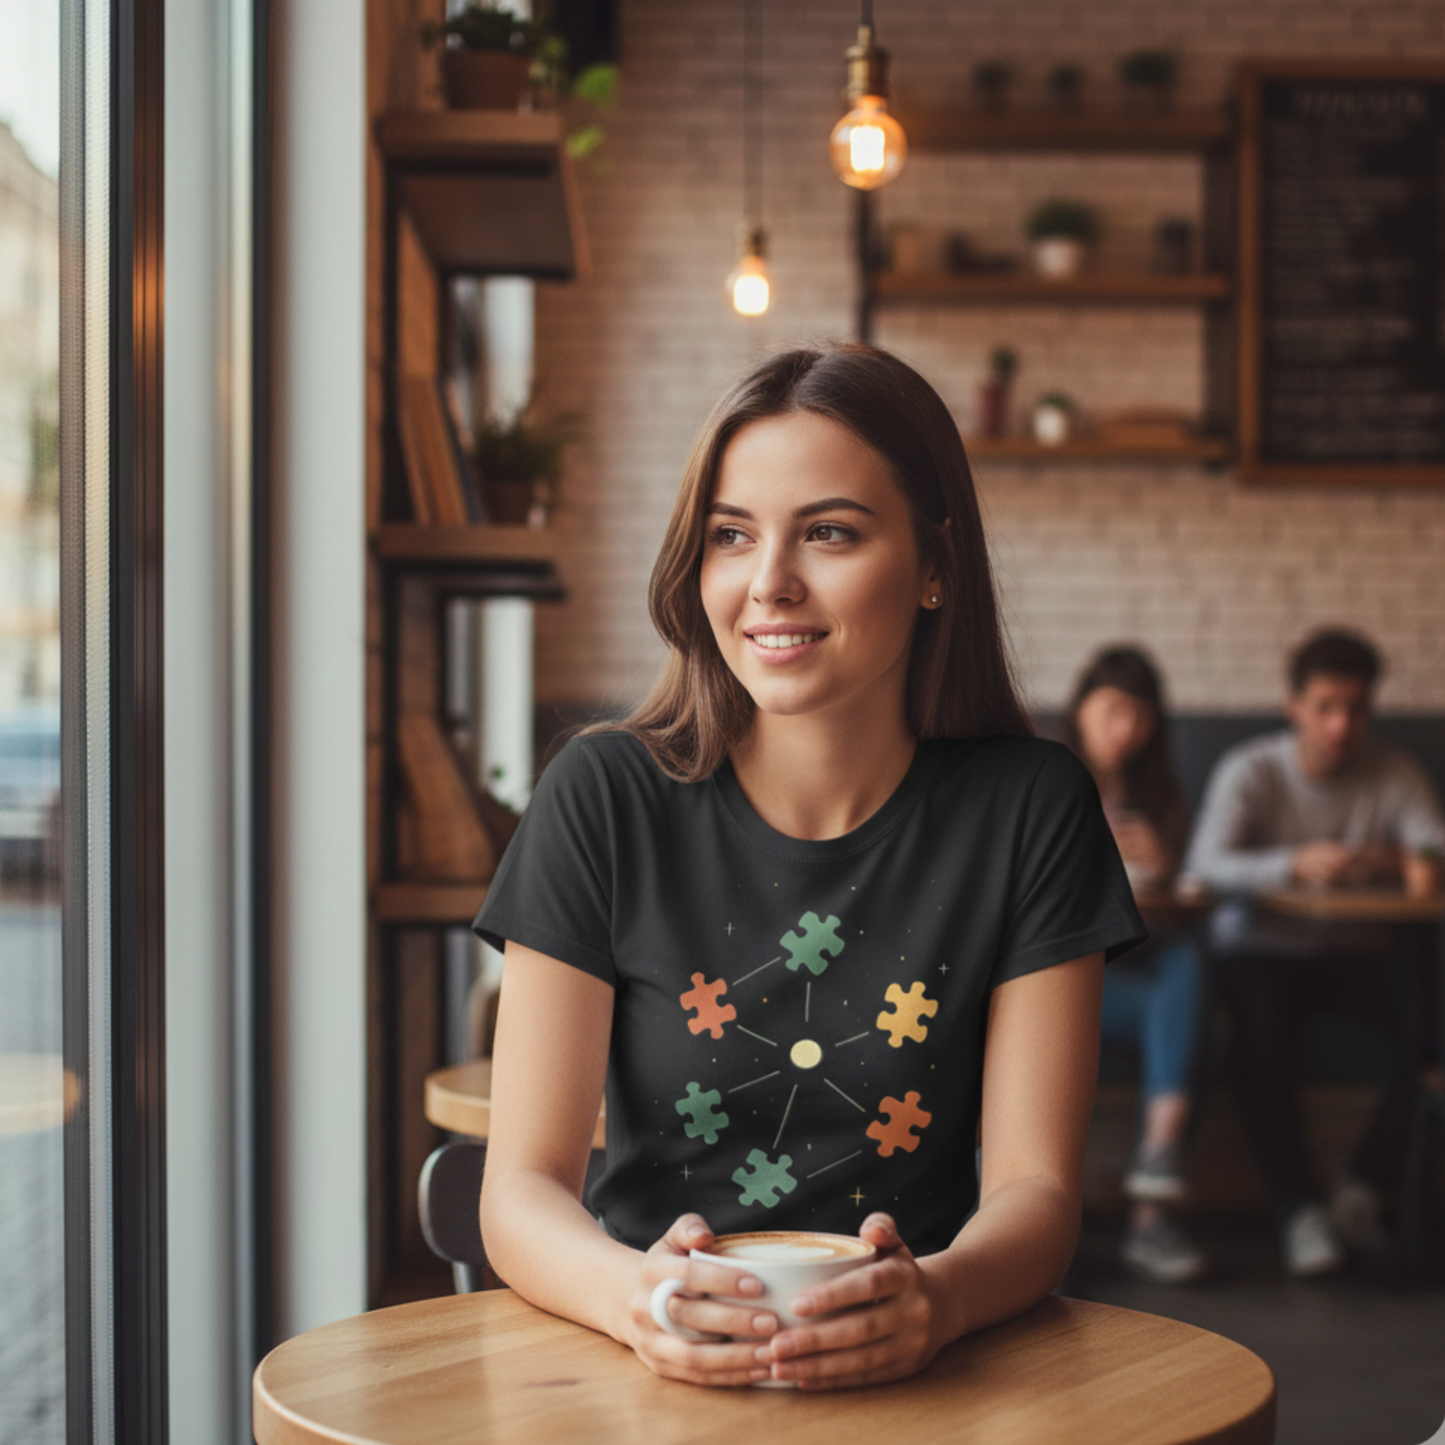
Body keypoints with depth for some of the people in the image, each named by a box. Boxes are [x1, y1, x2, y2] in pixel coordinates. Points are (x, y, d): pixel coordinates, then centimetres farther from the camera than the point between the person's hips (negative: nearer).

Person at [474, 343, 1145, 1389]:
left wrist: (937, 1299, -25)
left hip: (914, 1387, 1)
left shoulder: (1029, 812, 0)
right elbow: (523, 1185, -5)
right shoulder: (607, 800, -2)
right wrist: (635, 1295, -26)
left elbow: (1037, 1186, -3)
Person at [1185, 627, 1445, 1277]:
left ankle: (1364, 1188, -12)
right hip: (1261, 948, -3)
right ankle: (1299, 1209, -25)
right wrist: (1294, 864, -38)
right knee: (1261, 1034, -35)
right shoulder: (1249, 771, -6)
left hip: (1355, 951, 3)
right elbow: (1205, 864, -21)